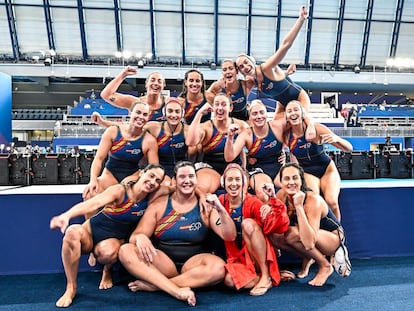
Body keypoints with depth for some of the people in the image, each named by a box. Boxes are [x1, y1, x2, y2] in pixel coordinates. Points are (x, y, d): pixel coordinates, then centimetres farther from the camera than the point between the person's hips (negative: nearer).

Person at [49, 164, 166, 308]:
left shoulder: (150, 198, -9)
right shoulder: (119, 191, -22)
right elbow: (93, 203, -38)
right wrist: (66, 215, -55)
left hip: (115, 239, 1)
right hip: (92, 231, -1)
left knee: (107, 252, -37)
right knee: (73, 232, -36)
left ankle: (107, 270, 4)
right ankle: (71, 288, -18)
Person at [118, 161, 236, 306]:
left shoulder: (206, 206, 0)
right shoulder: (159, 204, 2)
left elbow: (229, 236, -7)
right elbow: (135, 235, -1)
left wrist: (221, 210, -25)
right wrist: (140, 237, -26)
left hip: (193, 263, -1)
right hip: (162, 263, 1)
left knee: (218, 267, -32)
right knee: (126, 250, -22)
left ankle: (151, 284, -22)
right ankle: (177, 291, -31)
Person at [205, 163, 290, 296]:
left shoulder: (252, 202, -12)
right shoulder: (220, 201, -3)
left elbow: (282, 225, -22)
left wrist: (273, 200, -39)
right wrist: (216, 207, -23)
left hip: (258, 256, -2)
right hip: (236, 258, 2)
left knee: (248, 223, -29)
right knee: (229, 280, -31)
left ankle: (266, 275, -19)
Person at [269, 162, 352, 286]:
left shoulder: (313, 200, -31)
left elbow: (309, 243, -41)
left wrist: (298, 206, -42)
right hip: (306, 237, 6)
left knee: (292, 234, -32)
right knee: (274, 235, -18)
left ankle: (326, 266, -7)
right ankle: (307, 258, 6)